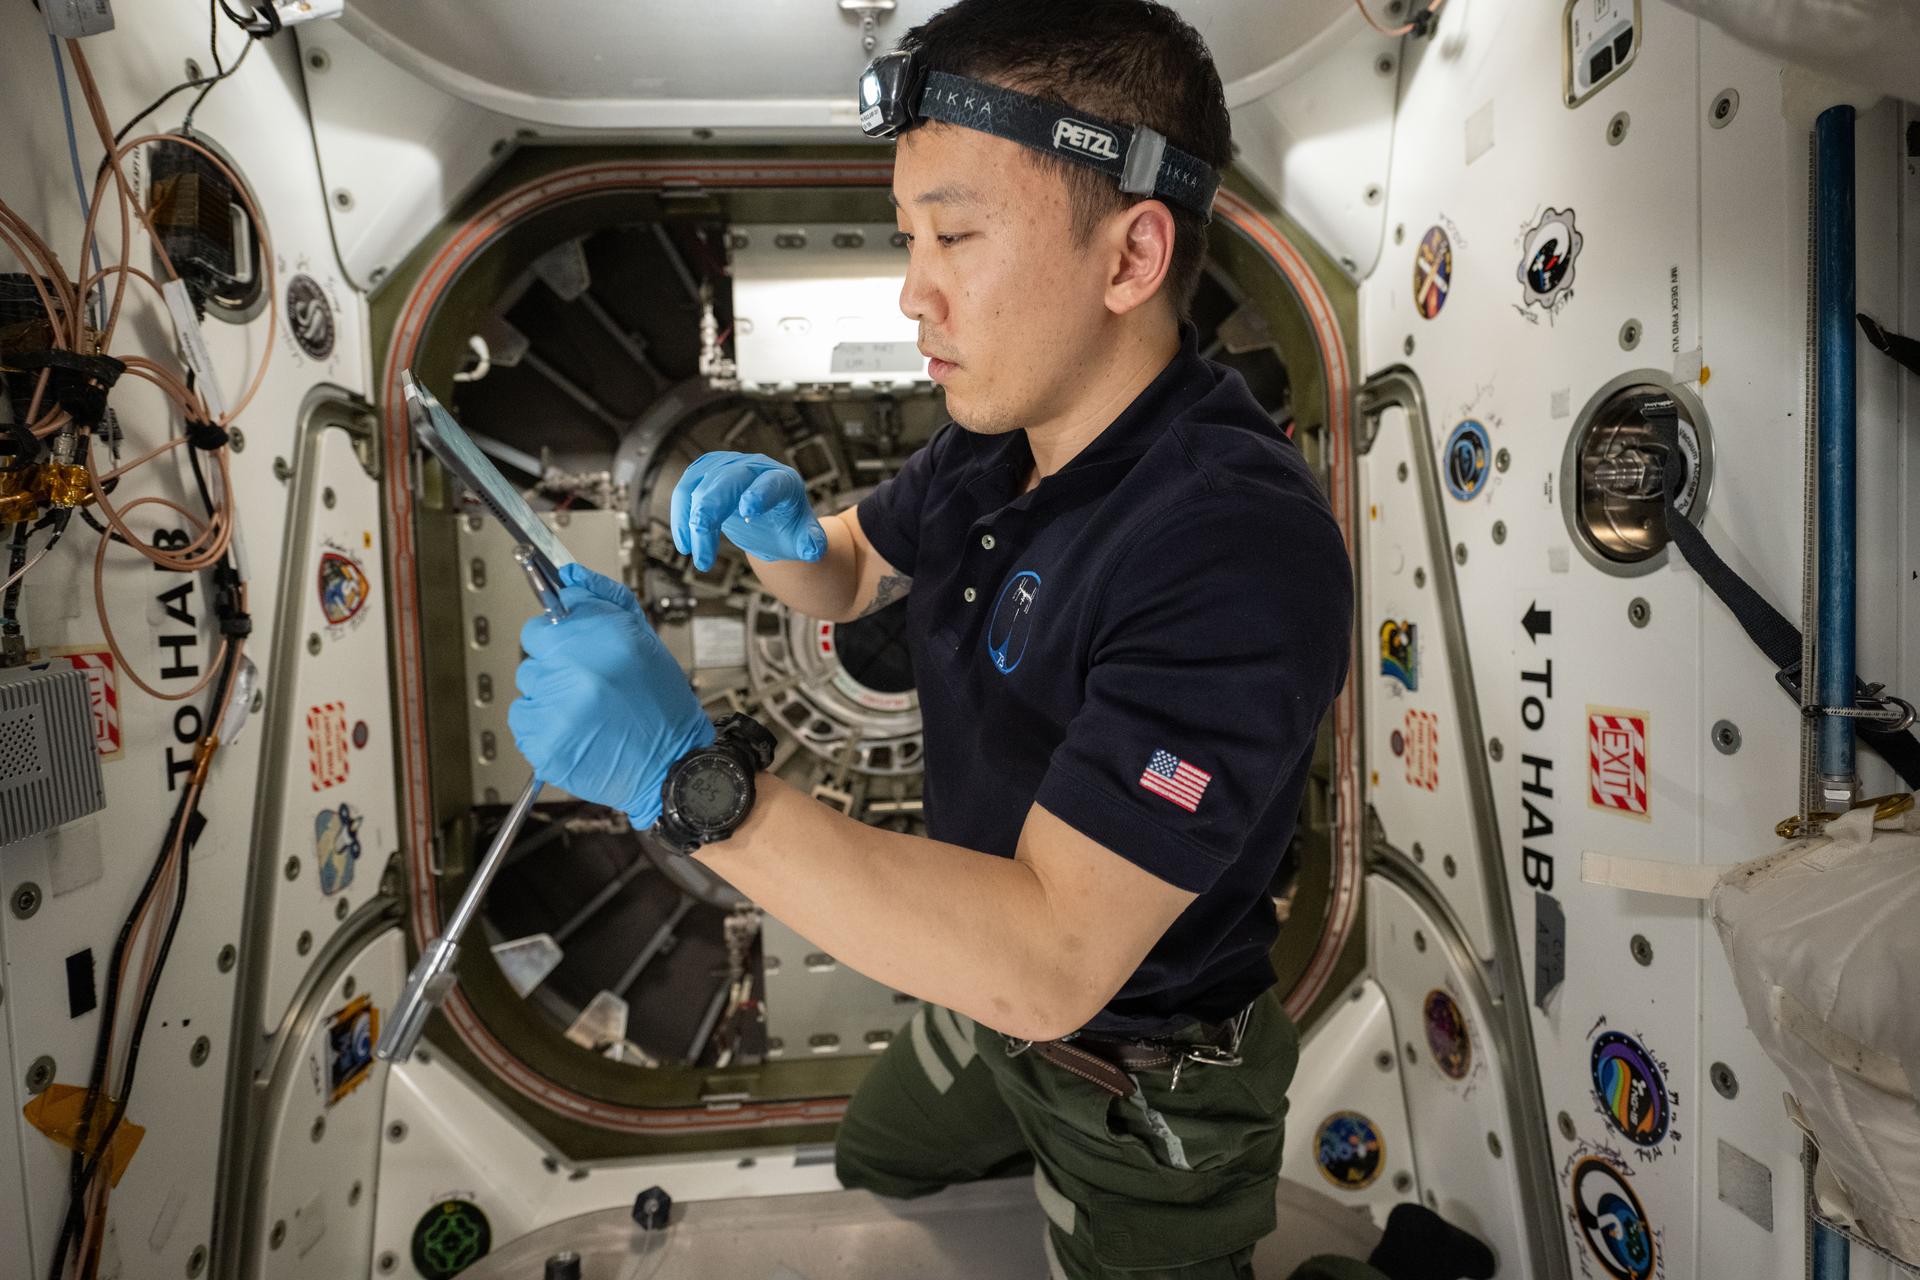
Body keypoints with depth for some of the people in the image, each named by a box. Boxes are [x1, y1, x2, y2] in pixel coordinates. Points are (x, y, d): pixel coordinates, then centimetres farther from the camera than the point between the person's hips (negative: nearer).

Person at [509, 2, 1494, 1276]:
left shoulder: (1243, 546, -37)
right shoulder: (999, 442, -8)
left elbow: (1047, 961, -40)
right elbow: (848, 578, 8)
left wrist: (686, 774, -42)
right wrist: (778, 523, -16)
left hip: (1142, 1078, -7)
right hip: (989, 988, 8)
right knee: (872, 1176, 30)